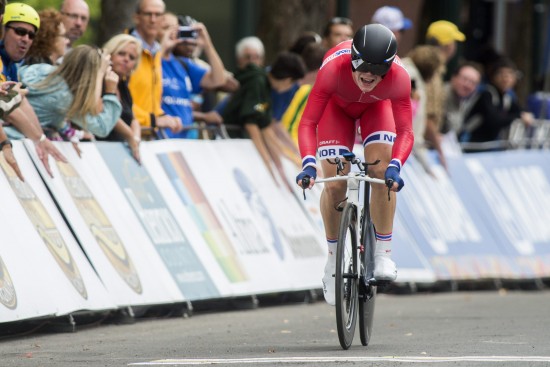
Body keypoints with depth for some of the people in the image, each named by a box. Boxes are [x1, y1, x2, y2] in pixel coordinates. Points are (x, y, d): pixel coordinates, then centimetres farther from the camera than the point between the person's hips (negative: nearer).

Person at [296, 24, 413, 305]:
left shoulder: (398, 77, -39)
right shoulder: (334, 68, -42)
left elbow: (405, 132, -38)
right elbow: (307, 123, -40)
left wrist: (395, 166, -56)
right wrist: (308, 164, -55)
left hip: (377, 107, 0)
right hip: (338, 105, 0)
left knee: (381, 172, -22)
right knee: (334, 184, -12)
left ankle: (383, 253, -9)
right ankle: (333, 259, 8)